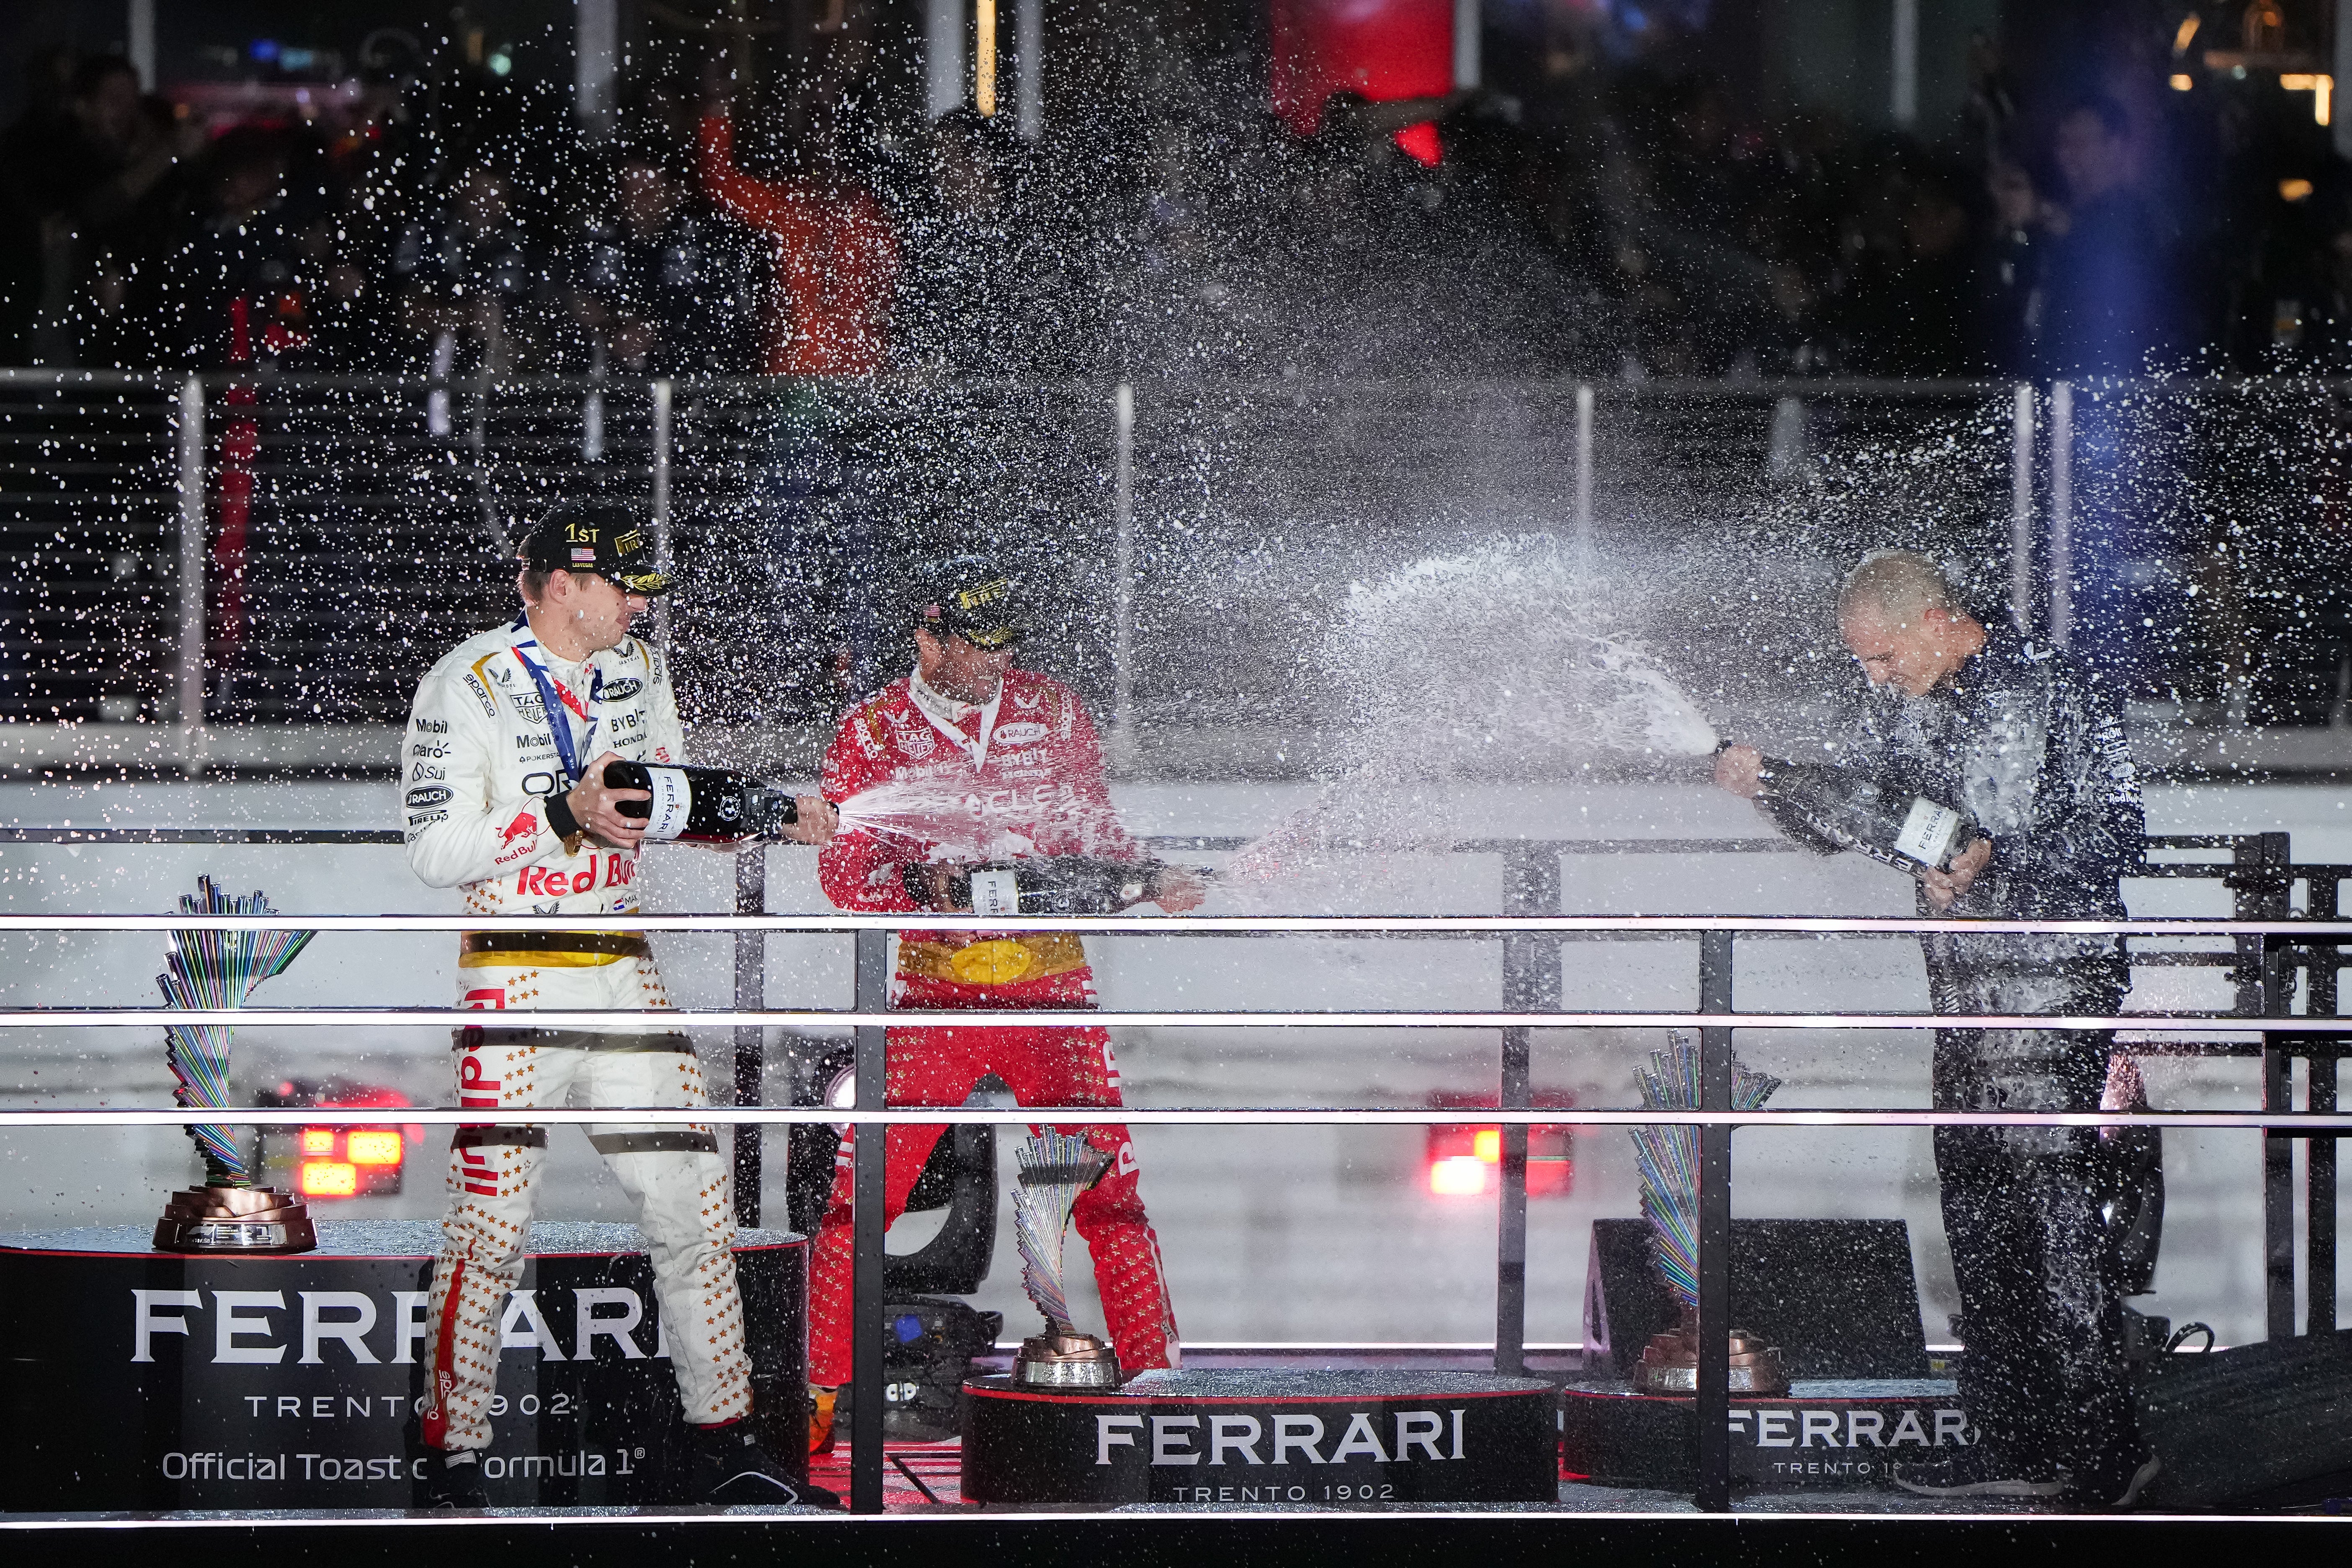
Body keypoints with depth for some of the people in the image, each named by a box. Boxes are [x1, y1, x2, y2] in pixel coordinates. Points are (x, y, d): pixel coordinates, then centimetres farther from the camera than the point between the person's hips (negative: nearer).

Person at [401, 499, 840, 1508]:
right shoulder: (467, 686, -11)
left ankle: (721, 1445, 14)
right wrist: (564, 817, -23)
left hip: (622, 971, 6)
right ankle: (453, 1457, 0)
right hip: (517, 978, -6)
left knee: (692, 1198, 4)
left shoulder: (638, 673, 10)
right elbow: (436, 852, -16)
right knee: (493, 1220, -10)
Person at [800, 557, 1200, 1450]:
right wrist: (916, 886, -23)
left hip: (1050, 984, 1)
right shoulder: (875, 731, 2)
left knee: (1108, 1188, -6)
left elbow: (1096, 832, 16)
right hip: (933, 988, -1)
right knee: (862, 1192, -7)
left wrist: (1151, 880, -4)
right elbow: (843, 868, -3)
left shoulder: (1052, 714, 8)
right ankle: (821, 1388, 3)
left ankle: (1156, 1376, 2)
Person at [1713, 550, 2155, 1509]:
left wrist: (2000, 862, -26)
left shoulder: (2047, 691, -10)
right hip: (1964, 987, 8)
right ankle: (2014, 1441, 14)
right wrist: (1766, 782, -3)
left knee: (2052, 1210, -12)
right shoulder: (1907, 708, 13)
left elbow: (2113, 832, -14)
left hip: (2052, 974, -8)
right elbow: (1839, 812, 16)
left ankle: (2102, 1446, -10)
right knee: (1975, 1208, 8)